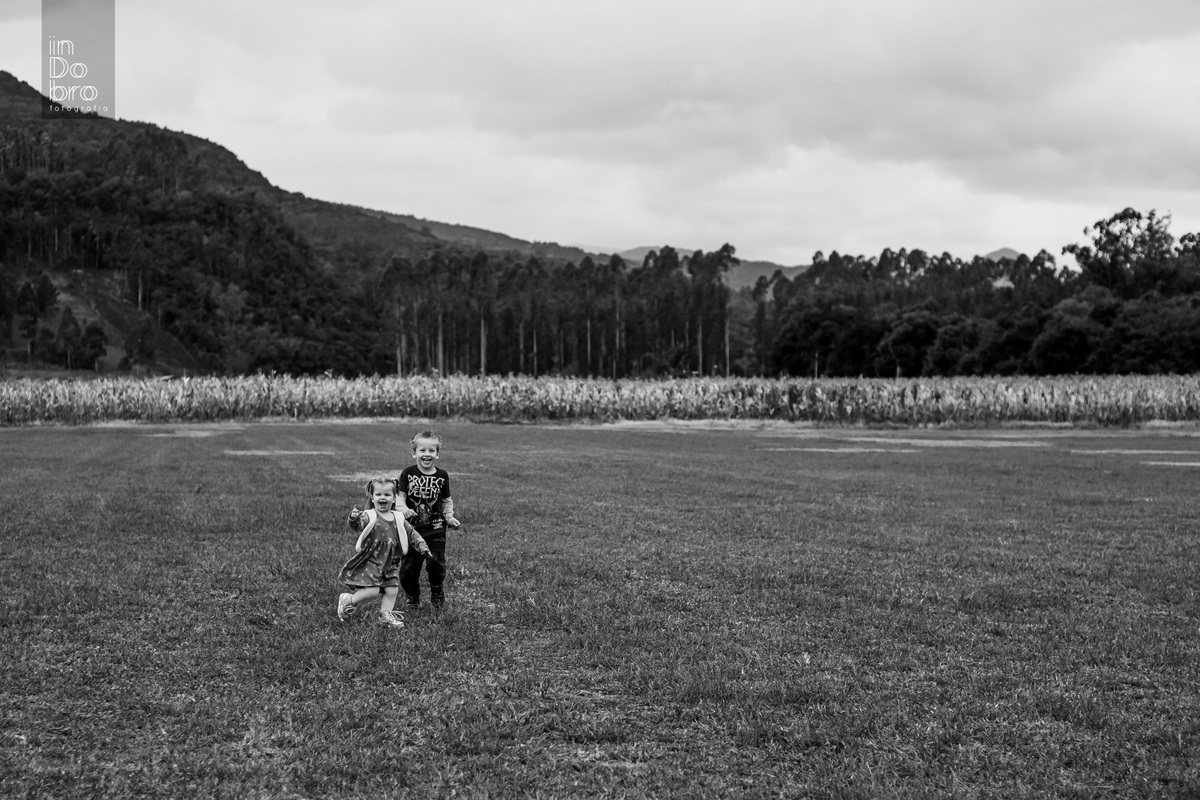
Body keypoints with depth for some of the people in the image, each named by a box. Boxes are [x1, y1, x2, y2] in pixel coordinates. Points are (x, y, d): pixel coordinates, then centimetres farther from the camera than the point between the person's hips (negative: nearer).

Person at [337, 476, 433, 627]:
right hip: (369, 562, -6)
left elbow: (412, 534, 16)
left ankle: (386, 614, 25)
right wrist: (354, 520, -52)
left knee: (392, 590, 4)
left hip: (390, 563, 6)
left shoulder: (398, 519, 7)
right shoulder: (368, 517, -11)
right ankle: (348, 600, 10)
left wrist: (422, 547, 7)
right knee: (372, 590, -14)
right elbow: (358, 524, -31)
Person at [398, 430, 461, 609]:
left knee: (436, 564, -9)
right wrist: (403, 509, -25)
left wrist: (449, 516, -1)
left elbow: (447, 500, 12)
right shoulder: (408, 473, -3)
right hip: (412, 528, 0)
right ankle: (413, 597, 28)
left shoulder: (442, 476, 1)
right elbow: (400, 496, -6)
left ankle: (437, 592, 20)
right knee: (408, 567, 3)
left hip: (436, 529, 0)